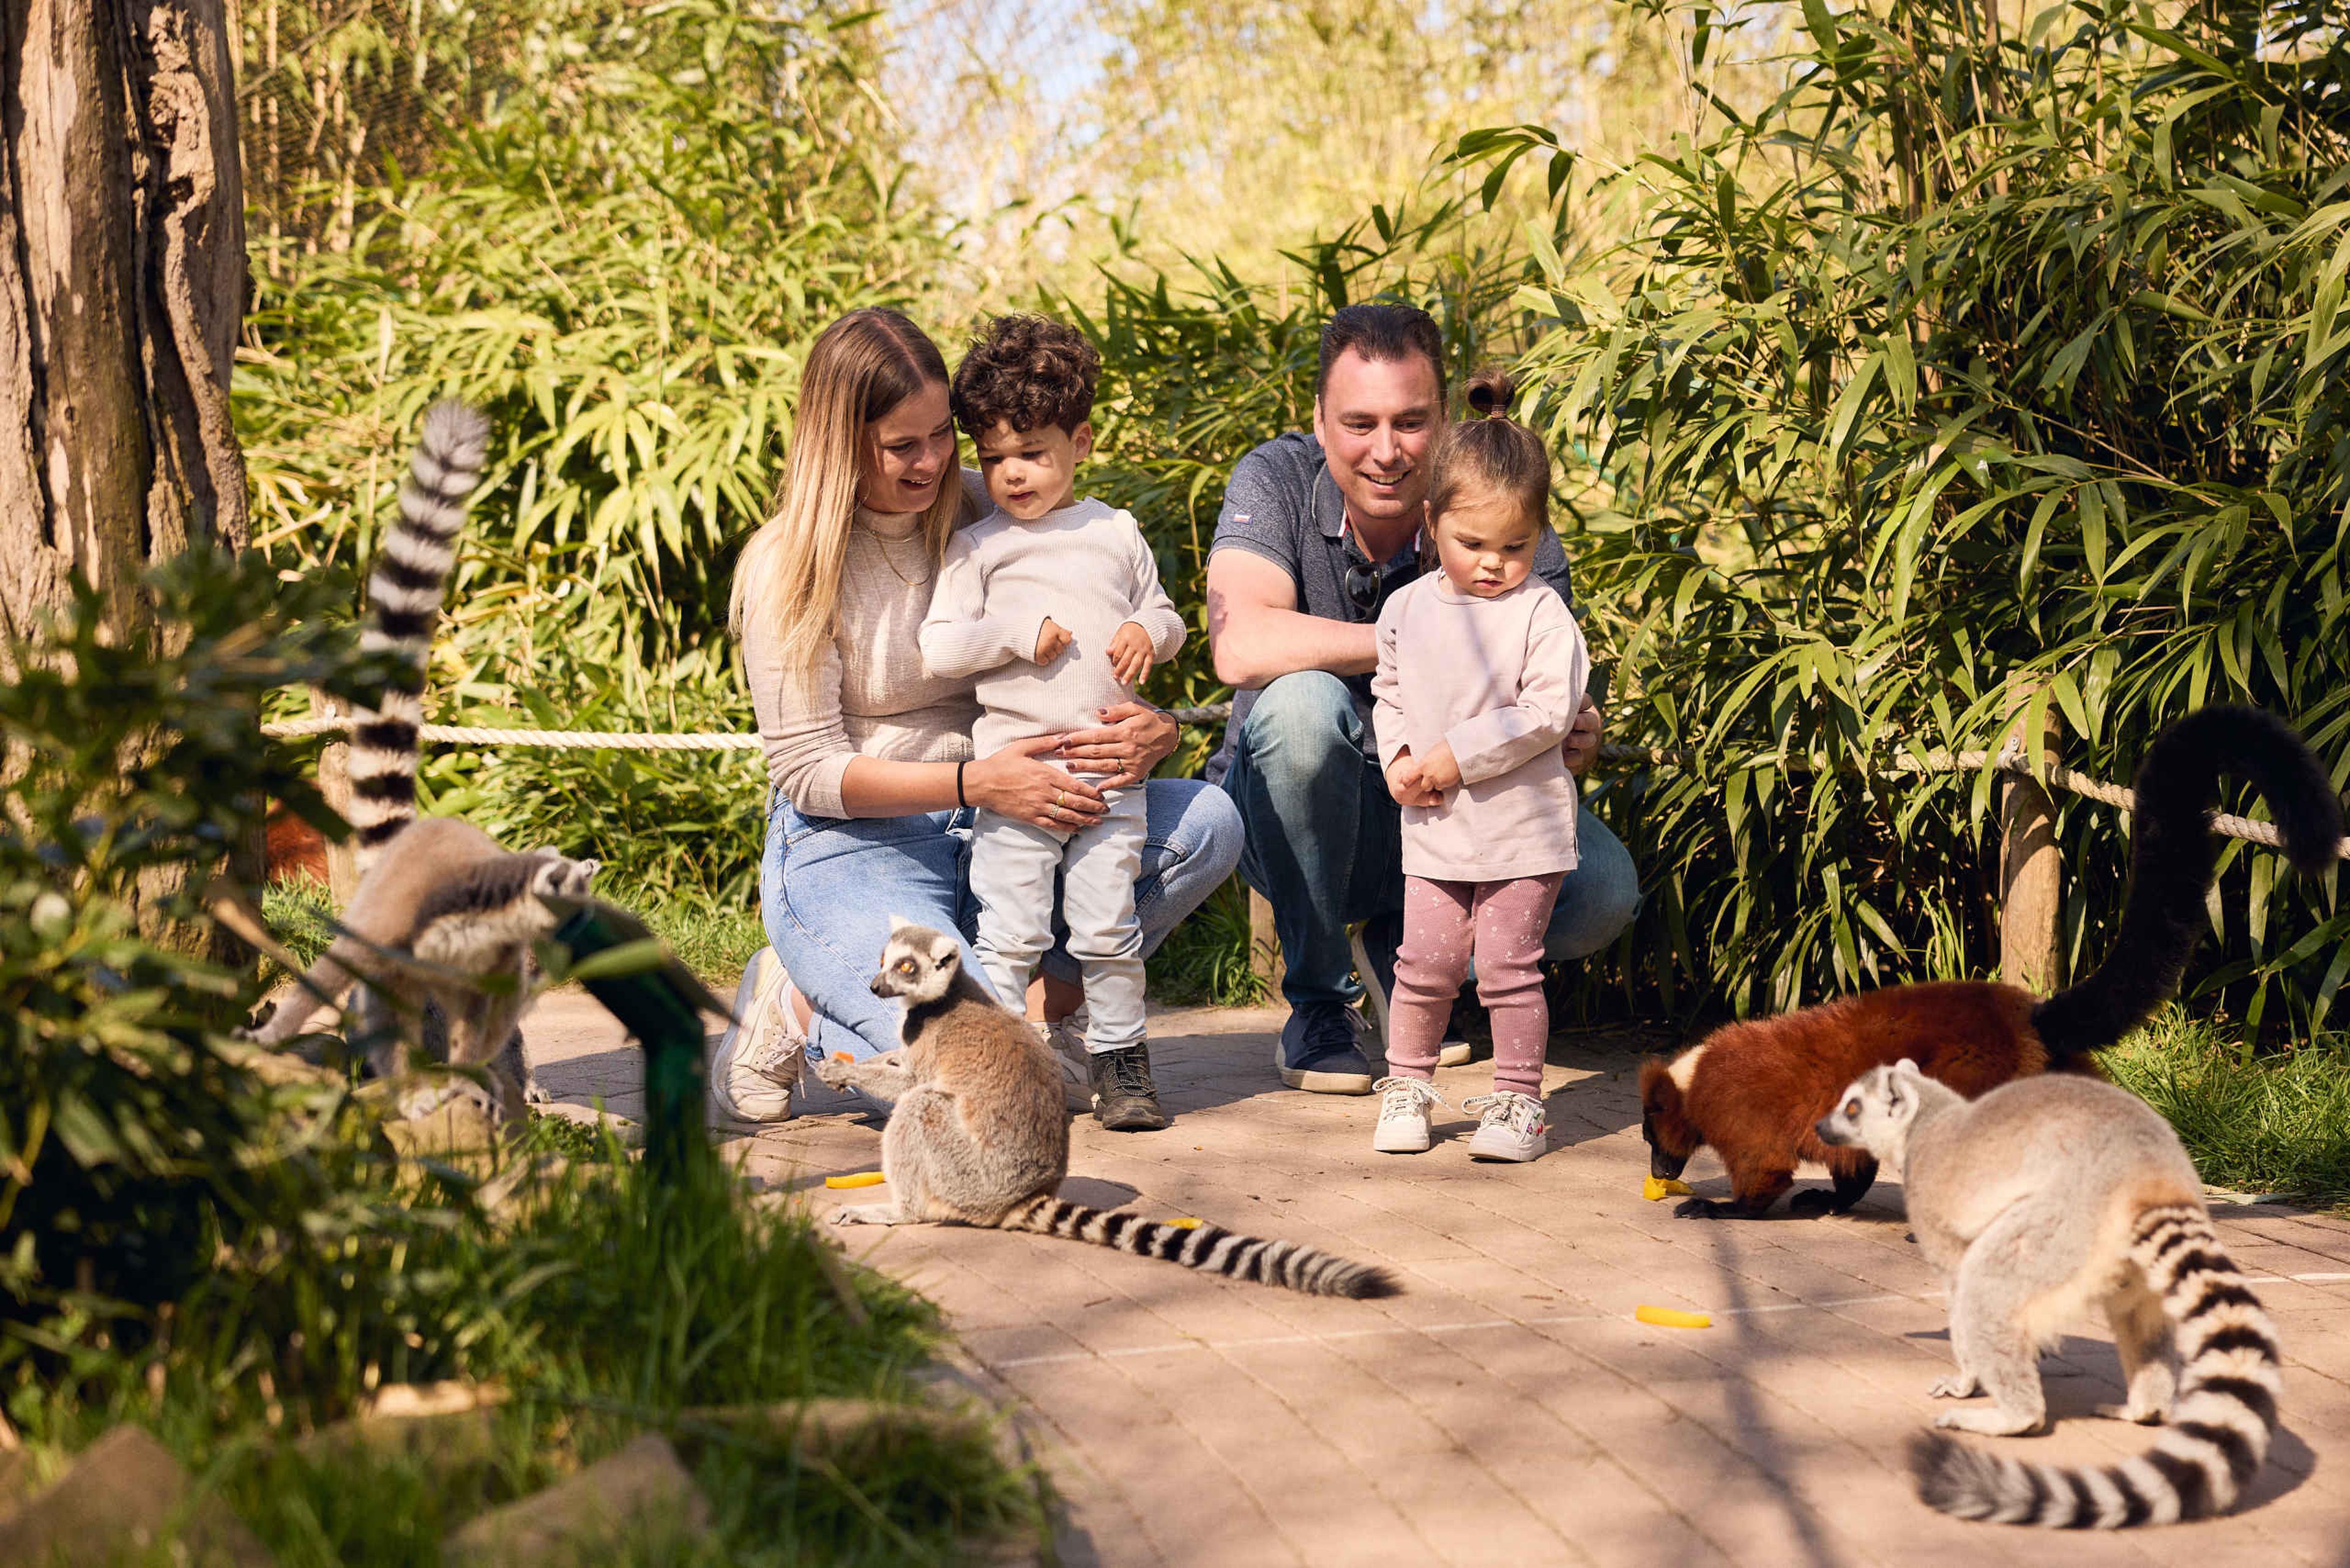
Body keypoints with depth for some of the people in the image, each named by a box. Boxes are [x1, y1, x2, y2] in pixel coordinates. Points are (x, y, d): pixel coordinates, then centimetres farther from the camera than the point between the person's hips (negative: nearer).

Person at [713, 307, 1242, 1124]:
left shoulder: (981, 520, 4)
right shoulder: (788, 564, -9)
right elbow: (807, 771, -13)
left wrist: (1154, 730, -18)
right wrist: (974, 782, -26)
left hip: (985, 837, 5)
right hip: (851, 849, -5)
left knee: (1207, 822, -15)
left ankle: (1040, 995, -9)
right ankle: (798, 1014, -1)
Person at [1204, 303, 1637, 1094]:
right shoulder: (1277, 481, -16)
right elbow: (1242, 646, -33)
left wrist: (1569, 743, -40)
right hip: (1290, 815, -1)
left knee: (1603, 891, -25)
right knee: (1302, 705, -35)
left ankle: (1401, 943, 8)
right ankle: (1317, 1010, -15)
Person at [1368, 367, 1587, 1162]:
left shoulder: (1541, 614, -8)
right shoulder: (1407, 609, 6)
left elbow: (1548, 711, -15)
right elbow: (1388, 690, 17)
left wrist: (1459, 755, -16)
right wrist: (1397, 757, -1)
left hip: (1522, 828, -4)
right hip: (1434, 828, 4)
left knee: (1509, 968, -1)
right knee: (1425, 963, 5)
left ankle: (1518, 1099, 12)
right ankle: (1406, 1087, 21)